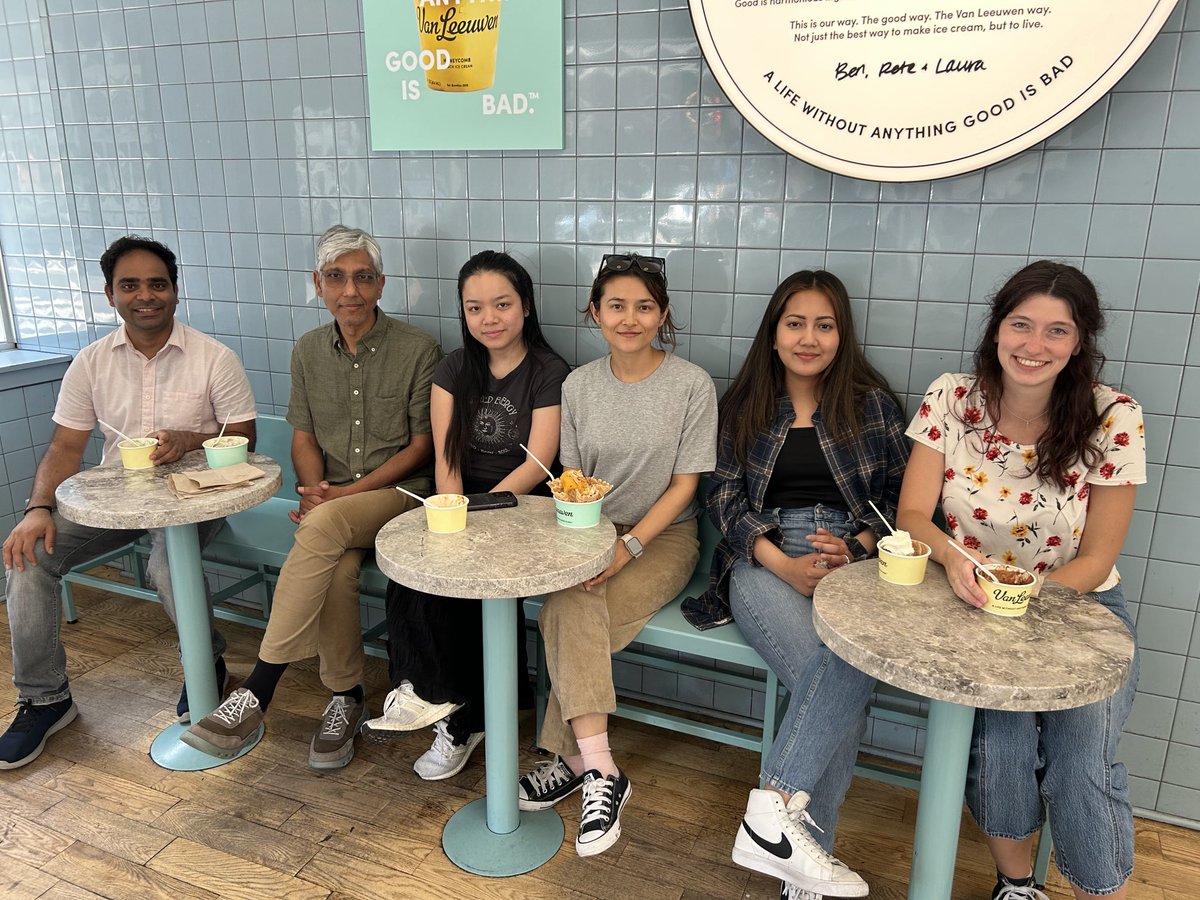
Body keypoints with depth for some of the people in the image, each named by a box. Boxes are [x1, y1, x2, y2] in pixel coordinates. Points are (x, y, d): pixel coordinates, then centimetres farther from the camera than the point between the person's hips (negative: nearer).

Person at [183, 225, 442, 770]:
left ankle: (254, 698, -27)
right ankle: (346, 698, -10)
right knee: (336, 569, -31)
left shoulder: (418, 350, -5)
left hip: (400, 492, -4)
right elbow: (304, 438, 13)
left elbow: (421, 447, -6)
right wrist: (315, 488, -9)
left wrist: (347, 492, -14)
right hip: (332, 499, 4)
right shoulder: (308, 351, 10)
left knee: (325, 527, -34)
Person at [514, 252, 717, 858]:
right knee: (574, 607, -29)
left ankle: (571, 759, -9)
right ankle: (599, 773, -24)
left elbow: (684, 485, -7)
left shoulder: (692, 385, -6)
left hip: (663, 535, -3)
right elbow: (572, 482, 7)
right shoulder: (578, 385, 5)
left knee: (567, 624, -25)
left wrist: (629, 546, -19)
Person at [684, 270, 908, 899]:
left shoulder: (872, 403, 11)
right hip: (763, 560, -1)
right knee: (835, 679, -29)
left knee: (852, 663, -33)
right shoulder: (744, 405, 11)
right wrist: (782, 563, -12)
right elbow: (726, 499, 4)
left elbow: (899, 496, 10)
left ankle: (774, 809, -28)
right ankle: (806, 849, -20)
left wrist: (857, 547, -10)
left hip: (853, 560, 1)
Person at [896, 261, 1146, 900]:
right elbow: (912, 515, -7)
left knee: (1081, 759, -23)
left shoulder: (1112, 419, -11)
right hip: (972, 604, 0)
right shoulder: (951, 400, -8)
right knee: (1002, 743, -23)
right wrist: (951, 557, -29)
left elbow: (1096, 559, -7)